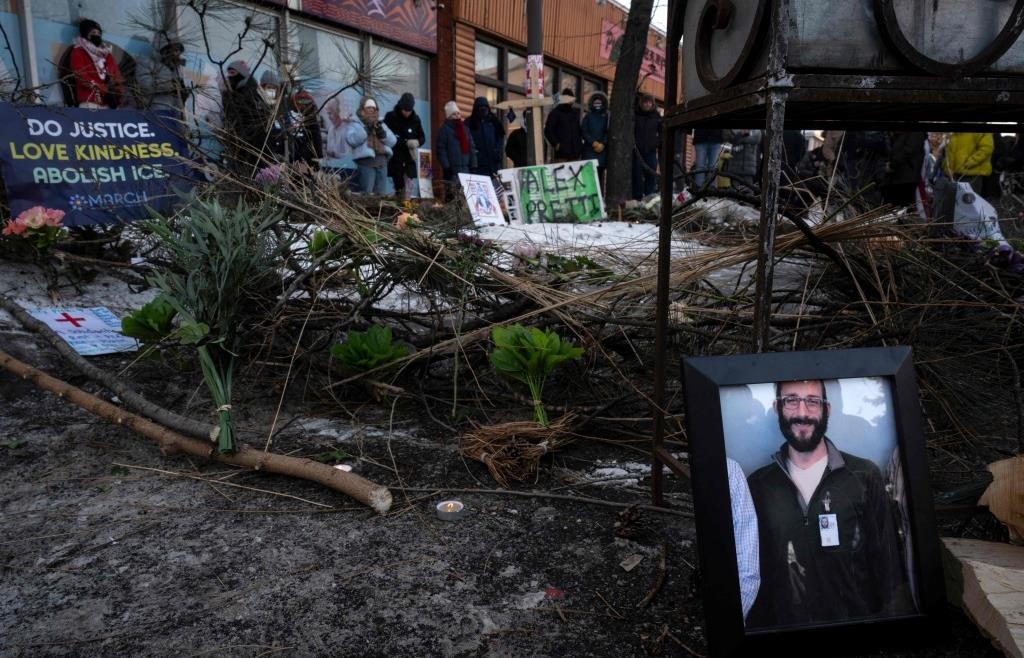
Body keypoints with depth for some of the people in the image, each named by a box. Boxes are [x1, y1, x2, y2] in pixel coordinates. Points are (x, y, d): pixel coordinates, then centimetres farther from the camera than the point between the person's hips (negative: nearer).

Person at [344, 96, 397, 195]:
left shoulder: (380, 124, 23)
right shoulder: (354, 124, 8)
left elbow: (393, 141, 13)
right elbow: (351, 140, -11)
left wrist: (382, 133, -5)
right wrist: (366, 129, -17)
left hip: (382, 162, 5)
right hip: (366, 162, -5)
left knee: (381, 194, 6)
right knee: (366, 194, -9)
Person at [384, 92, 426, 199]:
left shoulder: (415, 119, 9)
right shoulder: (390, 117, -3)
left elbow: (422, 137, 15)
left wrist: (417, 142, -9)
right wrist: (406, 142, -17)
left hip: (409, 159, 3)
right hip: (395, 159, -3)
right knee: (400, 188, -4)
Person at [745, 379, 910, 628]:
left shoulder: (864, 476, -8)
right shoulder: (757, 485, -3)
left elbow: (887, 562, -4)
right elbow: (750, 572, 2)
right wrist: (758, 627, 1)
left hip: (859, 619, -1)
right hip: (787, 624, 1)